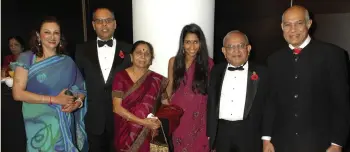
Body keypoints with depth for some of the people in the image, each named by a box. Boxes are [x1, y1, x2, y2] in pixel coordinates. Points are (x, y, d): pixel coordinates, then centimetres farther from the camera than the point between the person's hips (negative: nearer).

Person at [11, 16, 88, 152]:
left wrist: (77, 103, -14)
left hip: (65, 123, 3)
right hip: (39, 124, -2)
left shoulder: (67, 62, 4)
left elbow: (81, 89, 8)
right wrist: (54, 99, -16)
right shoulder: (26, 58, -4)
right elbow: (18, 93, -11)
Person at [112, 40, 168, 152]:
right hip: (124, 132, -1)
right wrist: (142, 122, -20)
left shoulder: (156, 80, -3)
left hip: (145, 135, 1)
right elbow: (116, 107, -12)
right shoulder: (121, 76, -7)